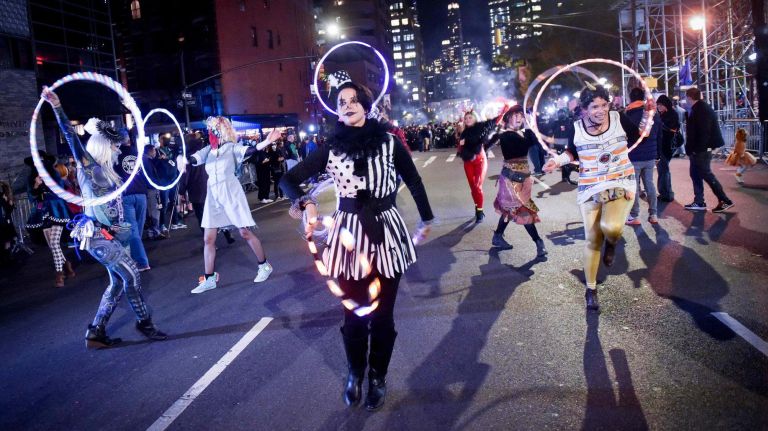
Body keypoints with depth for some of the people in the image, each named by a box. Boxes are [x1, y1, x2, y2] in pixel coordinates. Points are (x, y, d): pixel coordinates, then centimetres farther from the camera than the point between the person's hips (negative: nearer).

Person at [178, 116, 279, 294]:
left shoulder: (231, 147, -5)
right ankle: (209, 279, 13)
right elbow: (193, 159, -11)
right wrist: (183, 160, -35)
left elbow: (248, 151, -23)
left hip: (230, 192, -5)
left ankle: (264, 266, 17)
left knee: (245, 232, 0)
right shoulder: (208, 150, 6)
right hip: (213, 195, 5)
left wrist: (266, 142, -41)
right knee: (208, 239, 4)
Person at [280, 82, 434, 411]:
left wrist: (426, 218, 18)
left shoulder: (389, 142, -2)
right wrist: (306, 202, -22)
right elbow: (289, 179, -1)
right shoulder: (331, 148, -1)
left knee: (382, 314, 9)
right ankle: (355, 374, 35)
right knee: (353, 313, 12)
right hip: (349, 234, 1)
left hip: (386, 232, 0)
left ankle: (378, 377, 29)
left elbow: (413, 180, 11)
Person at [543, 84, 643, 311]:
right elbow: (572, 152, 13)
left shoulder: (619, 119, -5)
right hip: (590, 190, 1)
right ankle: (591, 289, 25)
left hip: (621, 185, -1)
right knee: (592, 240, 6)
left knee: (611, 226, -31)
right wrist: (556, 161, -3)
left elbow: (640, 134, 12)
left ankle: (612, 243, 11)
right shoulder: (576, 128, -5)